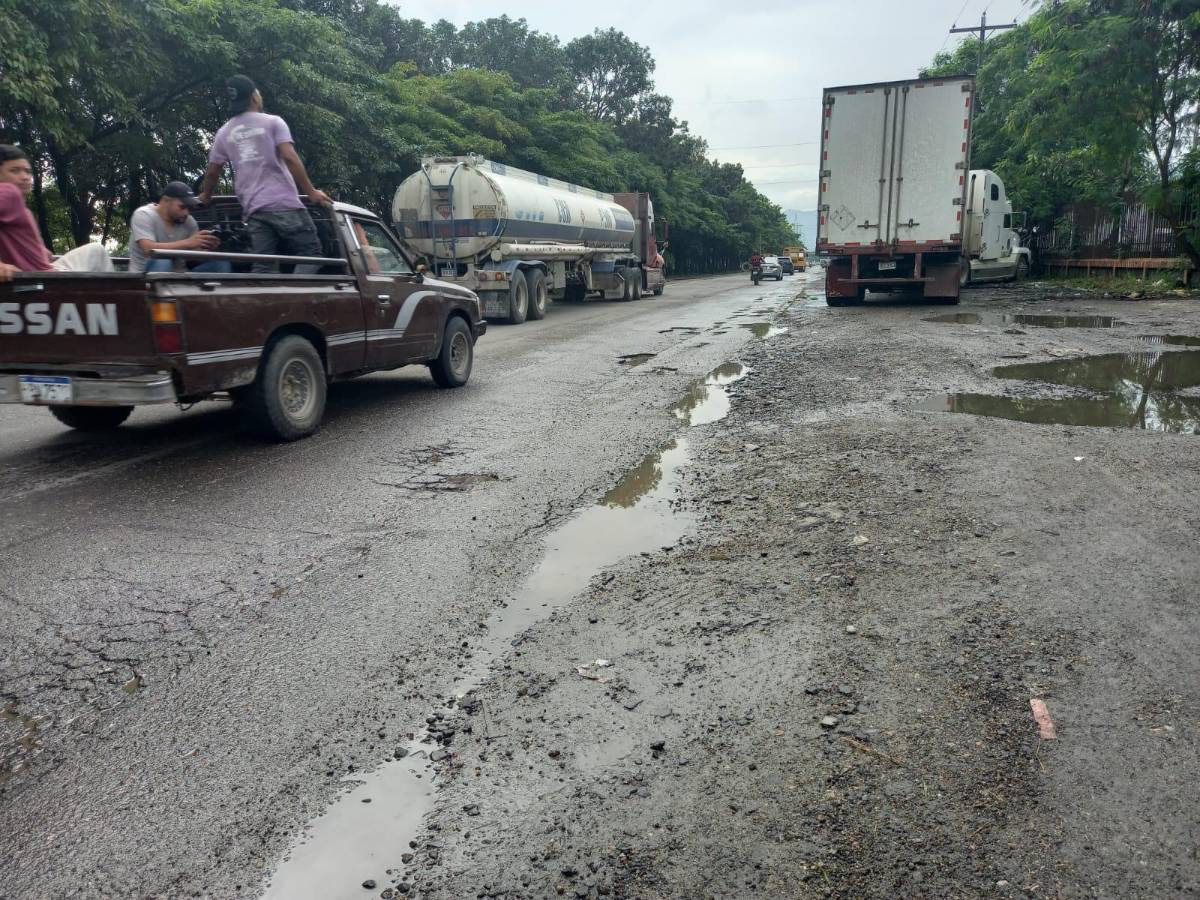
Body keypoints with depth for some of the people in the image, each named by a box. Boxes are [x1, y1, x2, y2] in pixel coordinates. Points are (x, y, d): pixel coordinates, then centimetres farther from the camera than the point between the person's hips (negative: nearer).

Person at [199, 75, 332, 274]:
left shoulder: (224, 133, 17)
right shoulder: (272, 122, 4)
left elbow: (212, 172, 23)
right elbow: (290, 158, -9)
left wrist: (205, 195, 42)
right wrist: (311, 192, -5)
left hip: (253, 208, 5)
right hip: (283, 203, -5)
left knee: (263, 266, 3)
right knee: (310, 251, -1)